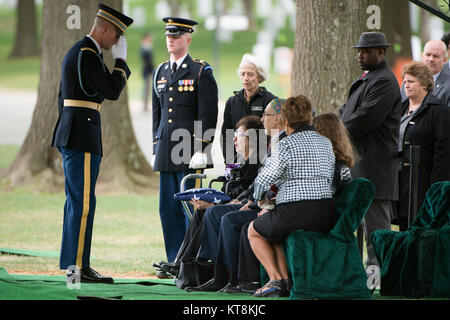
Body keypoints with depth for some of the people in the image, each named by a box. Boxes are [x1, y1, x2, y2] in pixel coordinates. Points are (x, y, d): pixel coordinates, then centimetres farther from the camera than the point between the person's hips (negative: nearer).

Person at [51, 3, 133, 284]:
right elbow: (112, 91, -16)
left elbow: (63, 98, 24)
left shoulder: (77, 52, 19)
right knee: (83, 201, -10)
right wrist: (121, 59, -4)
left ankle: (73, 263, 13)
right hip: (83, 137, -11)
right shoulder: (87, 55, -14)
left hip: (71, 136, 11)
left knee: (77, 201, 11)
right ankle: (78, 266, -10)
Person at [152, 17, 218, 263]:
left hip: (190, 151, -6)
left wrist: (201, 149, -13)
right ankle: (174, 261, 11)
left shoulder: (201, 72, -2)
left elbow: (208, 114, -7)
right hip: (166, 152, 6)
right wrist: (156, 149, 15)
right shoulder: (160, 72, 17)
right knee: (168, 208, 5)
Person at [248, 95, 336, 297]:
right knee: (274, 229, 33)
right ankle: (286, 281, 19)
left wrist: (257, 198, 18)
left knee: (254, 230, 21)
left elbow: (265, 179, -7)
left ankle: (276, 279, 6)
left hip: (295, 212, -7)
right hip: (326, 214, 7)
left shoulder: (286, 145, -8)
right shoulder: (326, 144, 14)